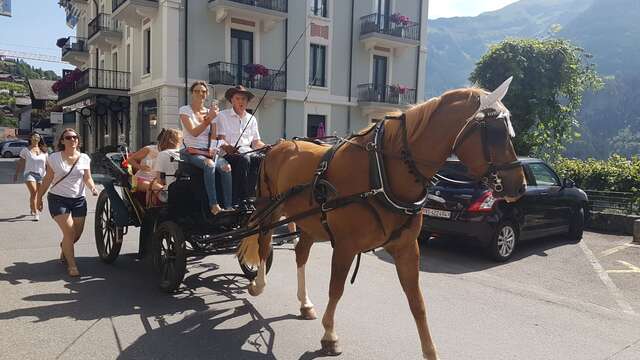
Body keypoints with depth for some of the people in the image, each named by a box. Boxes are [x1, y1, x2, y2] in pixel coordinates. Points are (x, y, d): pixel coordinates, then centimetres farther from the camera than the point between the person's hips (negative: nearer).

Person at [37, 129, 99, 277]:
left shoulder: (84, 158, 2)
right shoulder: (54, 158, -3)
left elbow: (87, 178, 4)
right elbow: (47, 179, 3)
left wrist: (92, 187, -17)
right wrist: (39, 197, 6)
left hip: (78, 200, 3)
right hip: (58, 199, -3)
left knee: (77, 233, 9)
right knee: (69, 232, -14)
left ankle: (64, 248, 44)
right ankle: (71, 265, -2)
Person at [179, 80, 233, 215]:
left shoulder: (210, 112, 17)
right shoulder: (185, 110, 6)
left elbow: (214, 137, 8)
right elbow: (194, 132, -10)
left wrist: (212, 118, -5)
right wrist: (209, 119, -15)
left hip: (208, 152, 4)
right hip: (191, 152, -4)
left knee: (226, 166, -28)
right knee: (209, 164, -36)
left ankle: (228, 206, -30)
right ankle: (214, 205, -37)